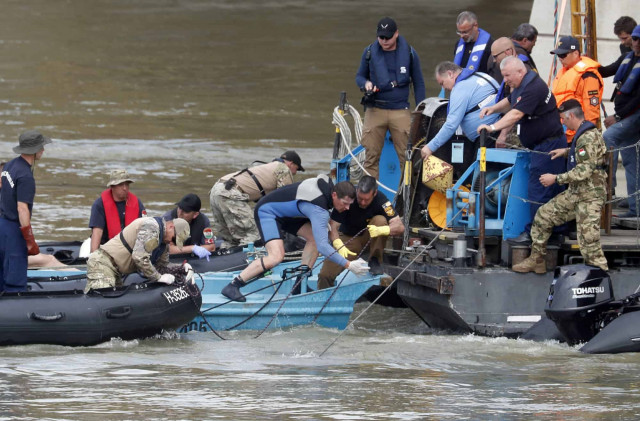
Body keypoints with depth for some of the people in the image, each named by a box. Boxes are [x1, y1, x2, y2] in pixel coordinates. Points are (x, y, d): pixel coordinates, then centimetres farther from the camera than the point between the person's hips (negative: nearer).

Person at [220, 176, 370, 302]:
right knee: (276, 256, -27)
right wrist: (348, 265, -38)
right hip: (267, 211, -10)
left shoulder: (327, 184, -8)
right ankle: (232, 286, -23)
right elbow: (322, 246, -39)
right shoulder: (320, 210, -34)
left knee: (314, 236, -3)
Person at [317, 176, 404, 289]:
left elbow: (400, 227, -28)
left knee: (380, 220, -31)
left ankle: (375, 262, -16)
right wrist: (339, 245, -43)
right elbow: (332, 226, -24)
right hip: (348, 238, -1)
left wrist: (381, 230, -48)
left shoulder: (380, 199, -23)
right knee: (325, 274, -19)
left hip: (369, 237, 1)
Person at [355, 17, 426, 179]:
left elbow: (418, 83, 12)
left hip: (400, 111, -1)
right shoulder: (370, 52, 6)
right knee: (371, 155, -2)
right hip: (375, 110, 1)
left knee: (406, 155, -4)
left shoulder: (409, 53, 4)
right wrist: (366, 84, -7)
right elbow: (359, 76, 17)